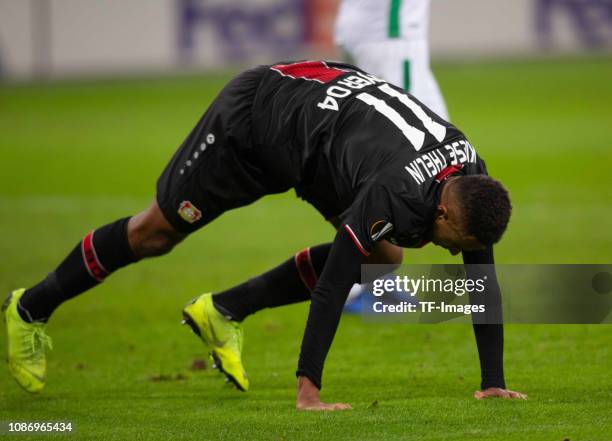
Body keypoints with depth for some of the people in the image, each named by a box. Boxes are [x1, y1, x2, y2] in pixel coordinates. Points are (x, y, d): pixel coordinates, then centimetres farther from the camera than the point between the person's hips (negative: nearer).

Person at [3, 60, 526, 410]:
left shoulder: (472, 184, -19)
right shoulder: (396, 192, -41)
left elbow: (483, 284, -10)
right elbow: (331, 283, -40)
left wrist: (494, 383, -14)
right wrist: (308, 392, -41)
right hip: (257, 115, -7)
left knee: (382, 258, -3)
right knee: (159, 229, 5)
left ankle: (223, 314, 8)